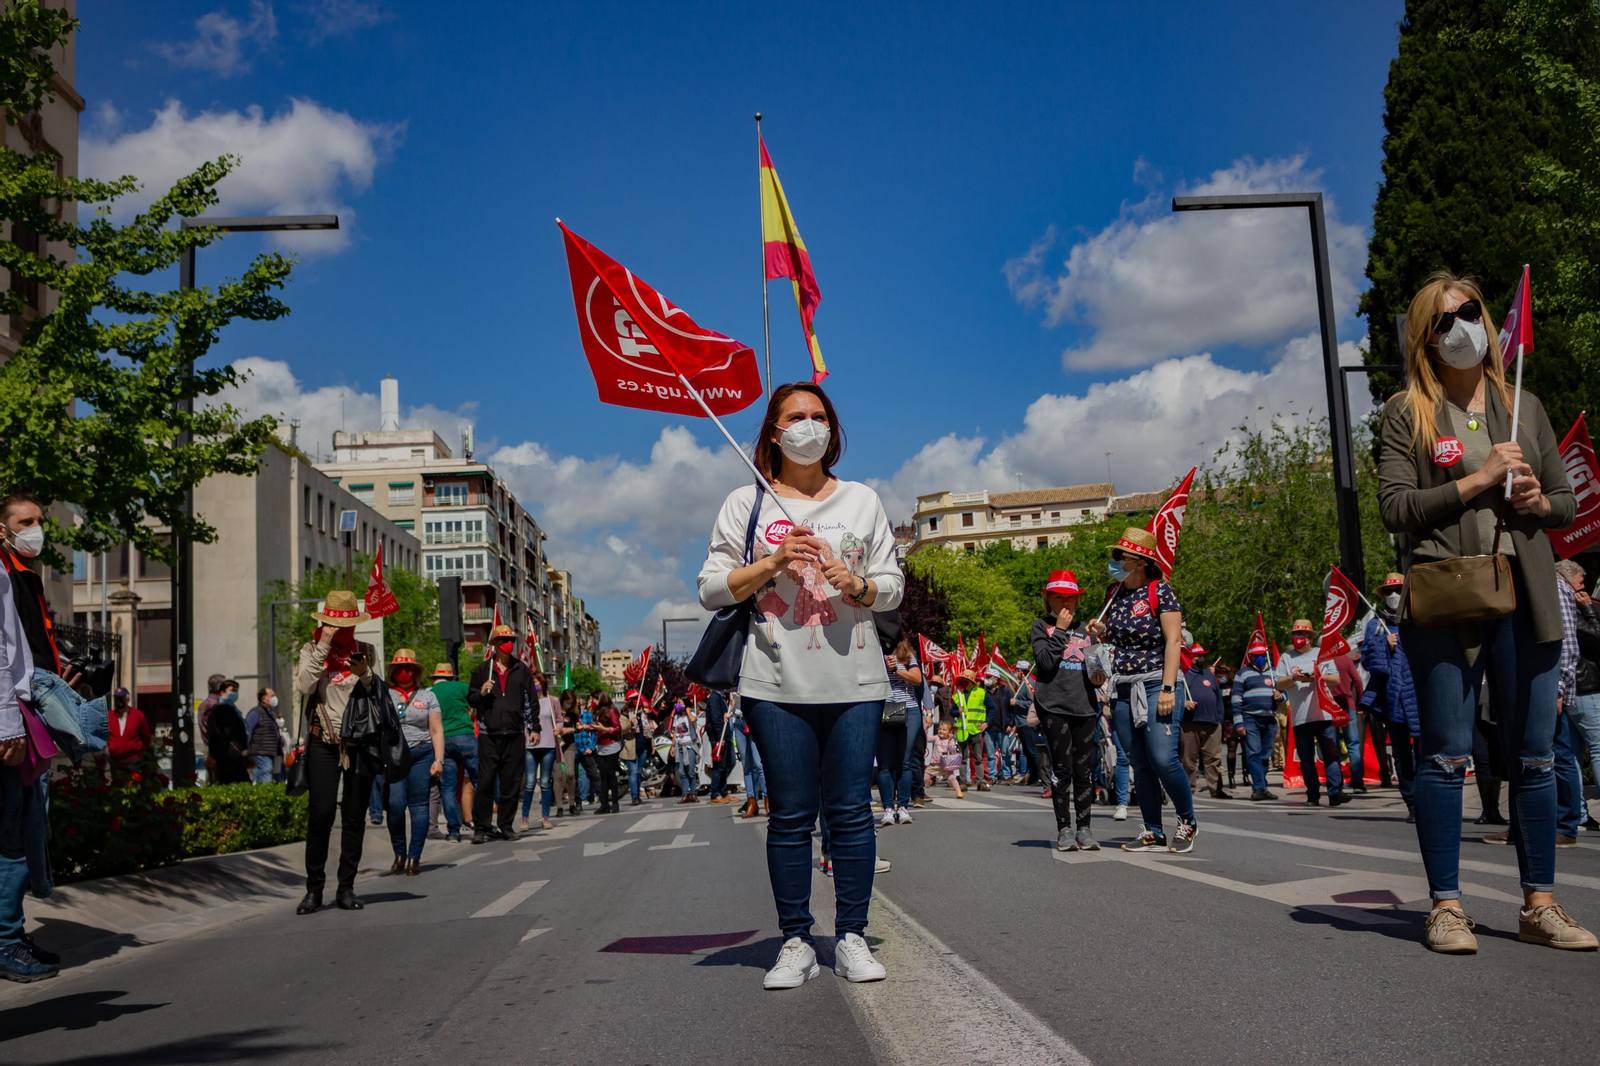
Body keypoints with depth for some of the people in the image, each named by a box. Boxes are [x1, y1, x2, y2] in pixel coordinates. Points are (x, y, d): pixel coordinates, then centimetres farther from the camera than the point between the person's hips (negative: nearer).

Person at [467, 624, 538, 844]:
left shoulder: (521, 669, 11)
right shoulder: (483, 669, 8)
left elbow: (530, 700, 13)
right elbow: (470, 699, 11)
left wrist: (534, 728, 8)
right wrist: (481, 693, -11)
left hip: (514, 735, 2)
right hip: (488, 734, -1)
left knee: (511, 783, 3)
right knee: (485, 781, -4)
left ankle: (507, 826, 13)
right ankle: (480, 827, 2)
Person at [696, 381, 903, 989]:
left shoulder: (862, 500, 15)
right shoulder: (746, 502, 9)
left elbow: (893, 588, 13)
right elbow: (711, 590, 4)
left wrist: (859, 584, -8)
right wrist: (773, 563, -9)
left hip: (854, 680, 1)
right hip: (778, 681, -1)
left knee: (850, 810, 0)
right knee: (790, 814, 1)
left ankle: (851, 938, 9)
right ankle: (795, 943, 9)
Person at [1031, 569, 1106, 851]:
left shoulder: (1085, 629, 19)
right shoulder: (1041, 626, 6)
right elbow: (1046, 661, -9)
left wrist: (1098, 678, 4)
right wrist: (1060, 630, -8)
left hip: (1085, 706, 4)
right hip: (1054, 706, -4)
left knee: (1084, 771, 3)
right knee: (1062, 769, -4)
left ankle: (1084, 828, 9)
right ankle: (1064, 829, 4)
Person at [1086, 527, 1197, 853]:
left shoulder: (1160, 591, -6)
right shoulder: (1114, 594, 12)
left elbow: (1174, 640, -11)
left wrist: (1167, 688, -18)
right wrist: (1100, 633, 1)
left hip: (1156, 687, -6)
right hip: (1123, 691, 6)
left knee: (1163, 758, -15)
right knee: (1140, 765, 7)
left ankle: (1187, 821, 8)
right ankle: (1154, 834, 14)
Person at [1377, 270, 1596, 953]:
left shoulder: (1524, 407, 15)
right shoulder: (1407, 413, 3)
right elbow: (1395, 509, -6)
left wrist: (1539, 500, -3)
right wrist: (1481, 479, -12)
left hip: (1524, 596, 4)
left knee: (1533, 758, 6)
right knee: (1446, 756, -1)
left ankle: (1540, 905, 15)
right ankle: (1446, 905, 6)